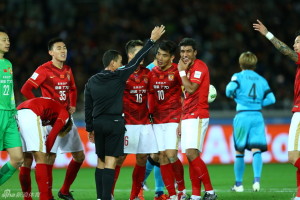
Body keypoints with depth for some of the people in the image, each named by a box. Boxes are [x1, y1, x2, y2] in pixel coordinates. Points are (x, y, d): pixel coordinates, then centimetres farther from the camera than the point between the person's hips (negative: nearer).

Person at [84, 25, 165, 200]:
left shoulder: (91, 81, 8)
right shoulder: (119, 76, -7)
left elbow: (88, 107, 11)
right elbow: (137, 60, -4)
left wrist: (90, 128, 19)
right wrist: (152, 40, 2)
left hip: (98, 123, 5)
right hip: (114, 123, -5)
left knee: (101, 162, 12)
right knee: (110, 162, -7)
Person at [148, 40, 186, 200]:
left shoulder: (177, 72, -8)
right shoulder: (152, 73, 9)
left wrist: (182, 121, -12)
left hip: (174, 119, -5)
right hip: (157, 121, 5)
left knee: (171, 155, -14)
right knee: (162, 156, 1)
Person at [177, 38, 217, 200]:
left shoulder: (199, 67, -8)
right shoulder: (188, 69, 19)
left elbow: (191, 89, -21)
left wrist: (182, 71, -9)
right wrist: (181, 121, 19)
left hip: (197, 116, -9)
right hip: (188, 118, 9)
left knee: (192, 153, -18)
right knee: (191, 156, 5)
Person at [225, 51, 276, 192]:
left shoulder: (238, 76, 4)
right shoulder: (262, 80, 14)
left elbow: (230, 89, -14)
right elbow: (271, 99, 9)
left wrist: (232, 96, 7)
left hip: (242, 115, -2)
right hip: (257, 116, 2)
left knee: (239, 151, 8)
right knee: (256, 150, -6)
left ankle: (238, 183, 13)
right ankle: (257, 179, -28)